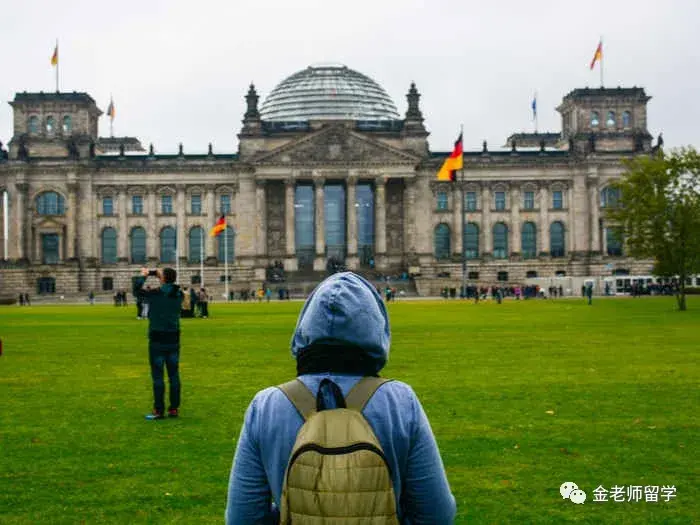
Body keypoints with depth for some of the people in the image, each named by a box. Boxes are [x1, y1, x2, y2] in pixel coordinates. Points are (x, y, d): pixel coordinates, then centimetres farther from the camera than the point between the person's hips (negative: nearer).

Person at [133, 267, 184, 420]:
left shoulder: (155, 294, -14)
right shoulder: (179, 295, 2)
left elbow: (136, 291, -2)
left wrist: (143, 276, 11)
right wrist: (160, 276, 23)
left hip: (157, 340, -5)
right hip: (174, 340, 5)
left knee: (157, 375, 0)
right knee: (174, 374, 9)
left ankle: (159, 410, 1)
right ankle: (174, 409, 12)